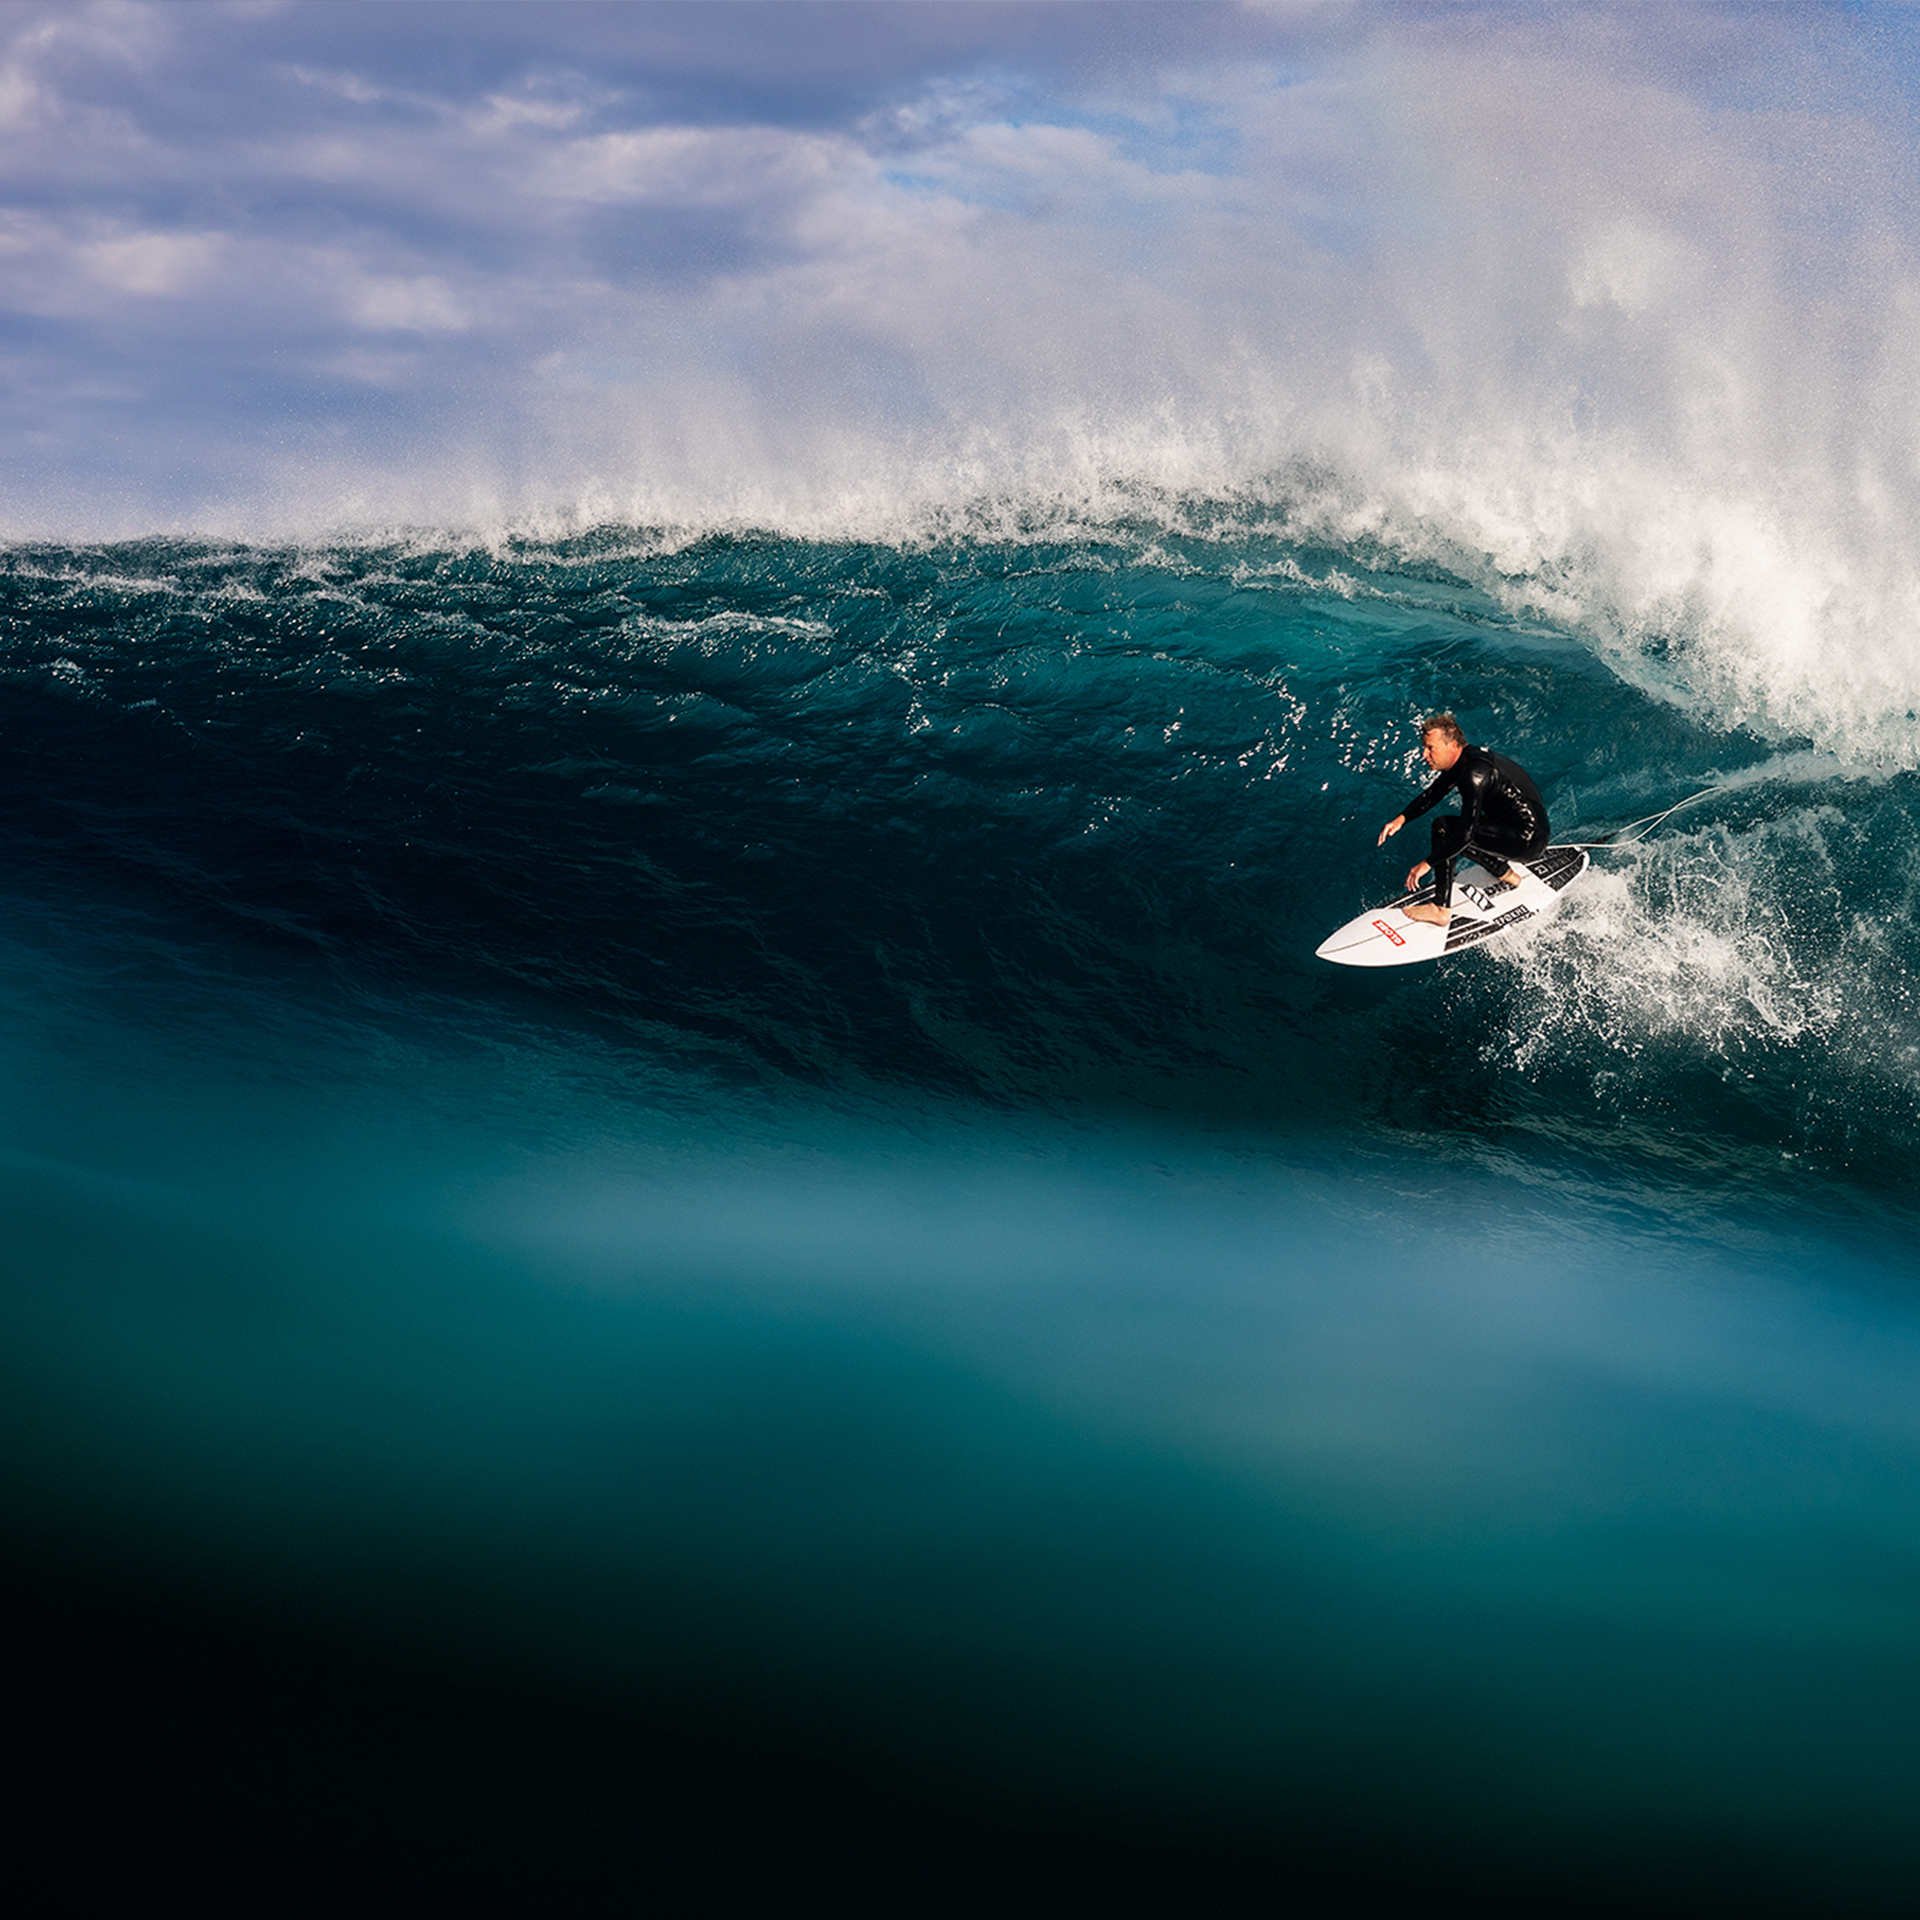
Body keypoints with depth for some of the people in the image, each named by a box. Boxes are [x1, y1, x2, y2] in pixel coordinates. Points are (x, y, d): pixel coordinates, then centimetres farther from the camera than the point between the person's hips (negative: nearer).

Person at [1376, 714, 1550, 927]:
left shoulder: (1474, 774, -24)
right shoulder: (1461, 760, 4)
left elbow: (1466, 834, -27)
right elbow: (1432, 795, 19)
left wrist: (1427, 864, -22)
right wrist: (1401, 819, 5)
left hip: (1528, 841, -9)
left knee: (1445, 830, -18)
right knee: (1443, 825, 16)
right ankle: (1507, 866, 19)